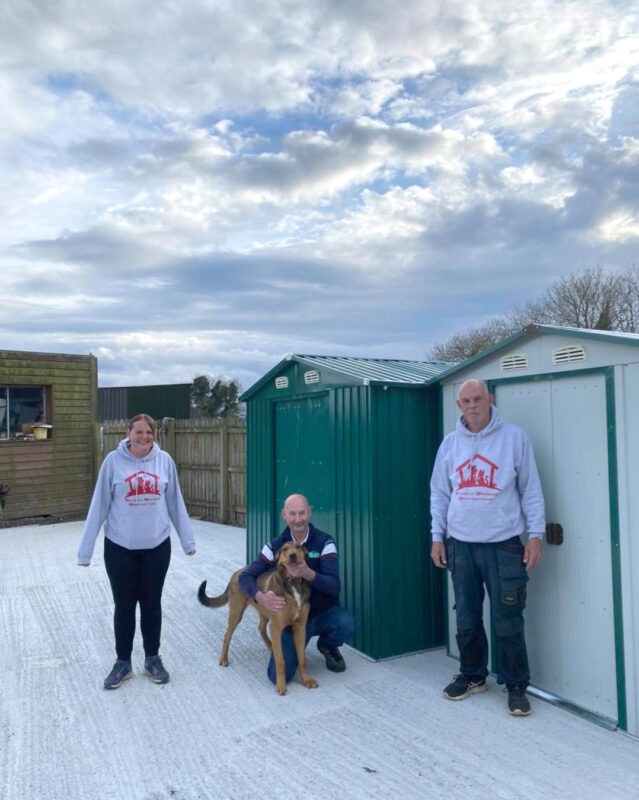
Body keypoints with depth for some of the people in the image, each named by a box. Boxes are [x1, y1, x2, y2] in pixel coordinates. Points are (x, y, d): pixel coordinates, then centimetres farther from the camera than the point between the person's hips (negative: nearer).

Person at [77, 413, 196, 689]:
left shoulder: (164, 460, -4)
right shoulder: (114, 460, -9)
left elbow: (175, 503, 3)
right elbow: (99, 505, -6)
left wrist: (187, 540, 6)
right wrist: (86, 549, -5)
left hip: (157, 545, 1)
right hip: (120, 547, -1)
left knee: (152, 603, 13)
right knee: (124, 605, 11)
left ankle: (153, 659, 30)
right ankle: (122, 662, 29)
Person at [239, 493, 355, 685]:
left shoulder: (324, 542, -12)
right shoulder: (275, 545, -5)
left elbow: (334, 587, -21)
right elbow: (246, 576, -7)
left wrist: (307, 573, -41)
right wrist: (262, 598, -29)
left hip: (325, 612, 0)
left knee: (346, 624, -33)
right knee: (279, 675, -17)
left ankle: (328, 647, 5)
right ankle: (296, 647, 19)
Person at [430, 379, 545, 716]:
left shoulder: (514, 438, -4)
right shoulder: (450, 443, 5)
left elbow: (531, 490, -2)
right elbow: (439, 493, 9)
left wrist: (535, 535, -7)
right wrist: (437, 537, 6)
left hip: (503, 544, -3)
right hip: (460, 544, 3)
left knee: (508, 622, 3)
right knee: (467, 618, 14)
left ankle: (516, 685, 22)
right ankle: (472, 675, 33)